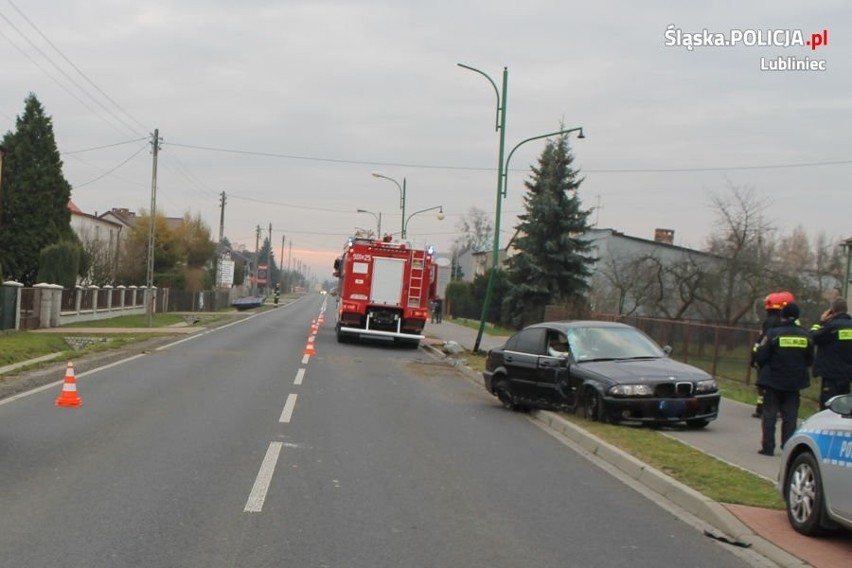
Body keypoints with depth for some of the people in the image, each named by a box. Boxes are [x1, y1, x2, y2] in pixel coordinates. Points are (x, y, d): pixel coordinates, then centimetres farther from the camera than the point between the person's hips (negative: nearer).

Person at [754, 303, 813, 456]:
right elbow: (809, 360, 8)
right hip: (795, 382, 3)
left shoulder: (773, 333, -13)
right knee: (790, 417, 10)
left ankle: (768, 447, 2)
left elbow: (761, 357, -13)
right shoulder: (805, 335, 0)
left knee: (769, 415, 4)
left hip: (773, 380, -3)